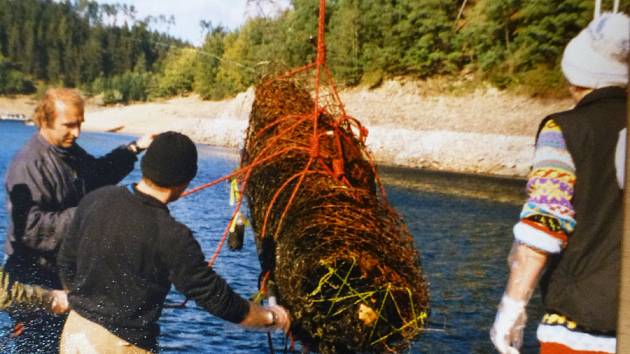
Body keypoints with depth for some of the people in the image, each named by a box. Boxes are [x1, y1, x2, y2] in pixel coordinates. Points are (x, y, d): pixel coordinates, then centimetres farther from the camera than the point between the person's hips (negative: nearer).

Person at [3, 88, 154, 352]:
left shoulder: (70, 151, 5)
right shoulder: (28, 166, -23)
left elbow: (98, 173, 25)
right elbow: (31, 227, -30)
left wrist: (133, 149, 15)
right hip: (36, 278, -8)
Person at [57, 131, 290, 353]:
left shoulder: (95, 200, -5)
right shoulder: (173, 237, -23)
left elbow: (66, 264, 8)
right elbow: (218, 299, -16)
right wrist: (271, 317, 1)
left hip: (74, 332, 7)